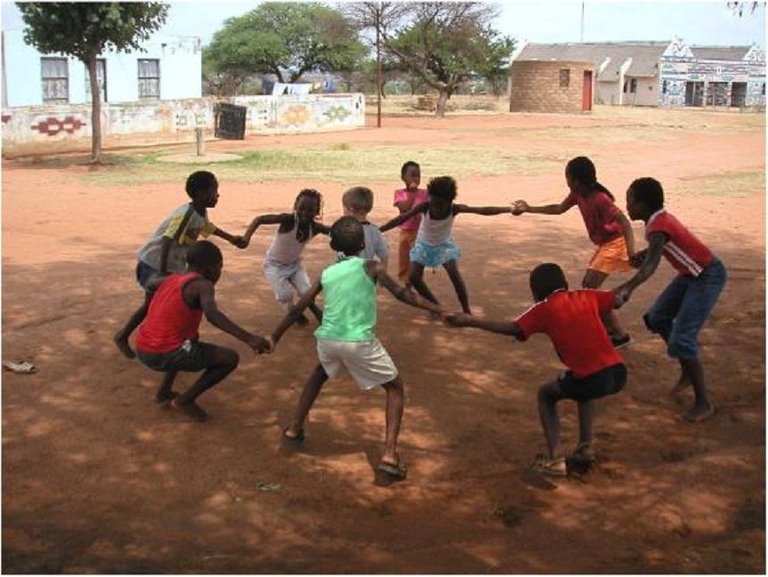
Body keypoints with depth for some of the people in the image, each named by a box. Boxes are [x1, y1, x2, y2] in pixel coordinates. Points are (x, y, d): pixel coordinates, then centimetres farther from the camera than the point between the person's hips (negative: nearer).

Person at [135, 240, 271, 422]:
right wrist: (248, 338, -39)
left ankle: (164, 391, 32)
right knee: (231, 358, 1)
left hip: (142, 351, 9)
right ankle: (185, 400, 6)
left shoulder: (172, 279, 12)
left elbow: (150, 284, 36)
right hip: (165, 356, -9)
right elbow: (212, 315, -31)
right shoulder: (202, 285, -10)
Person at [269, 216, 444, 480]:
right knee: (395, 387, 12)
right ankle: (390, 454, -2)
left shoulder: (326, 273, 13)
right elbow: (402, 294, -6)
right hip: (359, 341, -4)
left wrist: (275, 336, 26)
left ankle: (294, 428, 37)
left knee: (320, 374, 37)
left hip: (328, 338, 4)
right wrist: (439, 310, -4)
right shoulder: (370, 267, 2)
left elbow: (298, 309, 15)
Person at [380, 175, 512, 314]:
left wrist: (509, 209, -43)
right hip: (424, 245, 1)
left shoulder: (454, 209, -30)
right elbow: (402, 218, -30)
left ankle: (466, 311, -9)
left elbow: (483, 210, -35)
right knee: (413, 277, -10)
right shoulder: (424, 207, -31)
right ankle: (435, 306, 10)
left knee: (454, 273, -21)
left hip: (444, 244, -1)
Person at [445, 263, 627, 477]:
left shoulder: (545, 308, 4)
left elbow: (510, 328, -5)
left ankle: (555, 459, 8)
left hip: (593, 379, -6)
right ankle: (585, 447, 33)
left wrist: (468, 321, -1)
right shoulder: (587, 296, 16)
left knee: (546, 394, 22)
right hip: (618, 373, 6)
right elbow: (617, 300, 29)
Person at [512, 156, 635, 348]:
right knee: (587, 285, 14)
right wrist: (528, 209, 20)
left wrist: (631, 251, -43)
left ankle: (620, 335, -9)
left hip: (615, 243, -10)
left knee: (591, 287, -13)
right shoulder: (577, 194, 1)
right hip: (604, 244, 10)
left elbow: (624, 221, -31)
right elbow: (559, 209, 18)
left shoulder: (599, 199, -27)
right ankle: (608, 328, 22)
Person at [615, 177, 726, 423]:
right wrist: (641, 255, 7)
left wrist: (627, 288, -59)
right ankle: (687, 372, 27)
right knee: (657, 318, 13)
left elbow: (651, 264, -45)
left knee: (682, 340, -12)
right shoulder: (659, 219, 0)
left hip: (708, 276, -10)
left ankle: (704, 403, -1)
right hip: (691, 273, 10)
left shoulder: (658, 227, -28)